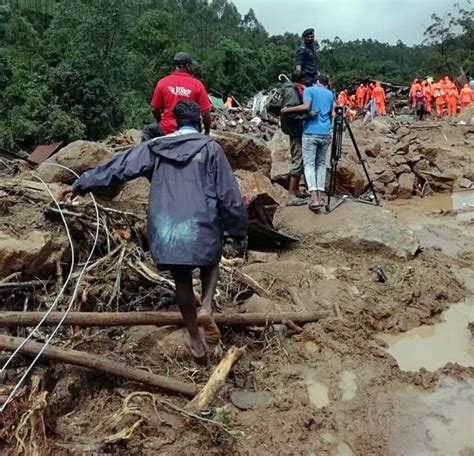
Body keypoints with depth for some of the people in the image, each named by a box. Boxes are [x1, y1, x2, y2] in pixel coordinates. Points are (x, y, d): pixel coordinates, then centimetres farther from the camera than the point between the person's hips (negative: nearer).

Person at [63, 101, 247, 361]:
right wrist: (239, 232, 9)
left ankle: (195, 339, 31)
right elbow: (229, 196, -1)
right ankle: (206, 307, 3)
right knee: (210, 264, 28)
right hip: (201, 228, -2)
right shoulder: (211, 149, 2)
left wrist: (81, 185, 26)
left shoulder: (154, 147, 10)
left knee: (182, 280, 19)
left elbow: (117, 167, 14)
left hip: (165, 231, 2)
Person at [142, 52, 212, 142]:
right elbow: (205, 112, -8)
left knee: (148, 130, 29)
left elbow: (155, 109, 3)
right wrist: (207, 133, 7)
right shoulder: (197, 84, -7)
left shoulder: (162, 82, -4)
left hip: (167, 130, 1)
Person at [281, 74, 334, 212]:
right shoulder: (330, 94, 17)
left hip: (310, 132, -4)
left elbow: (305, 107, -14)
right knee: (321, 164, 13)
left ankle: (314, 198, -17)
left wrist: (287, 110, -5)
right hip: (325, 133, 4)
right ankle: (320, 196, 6)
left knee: (309, 164, -4)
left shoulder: (309, 89, 2)